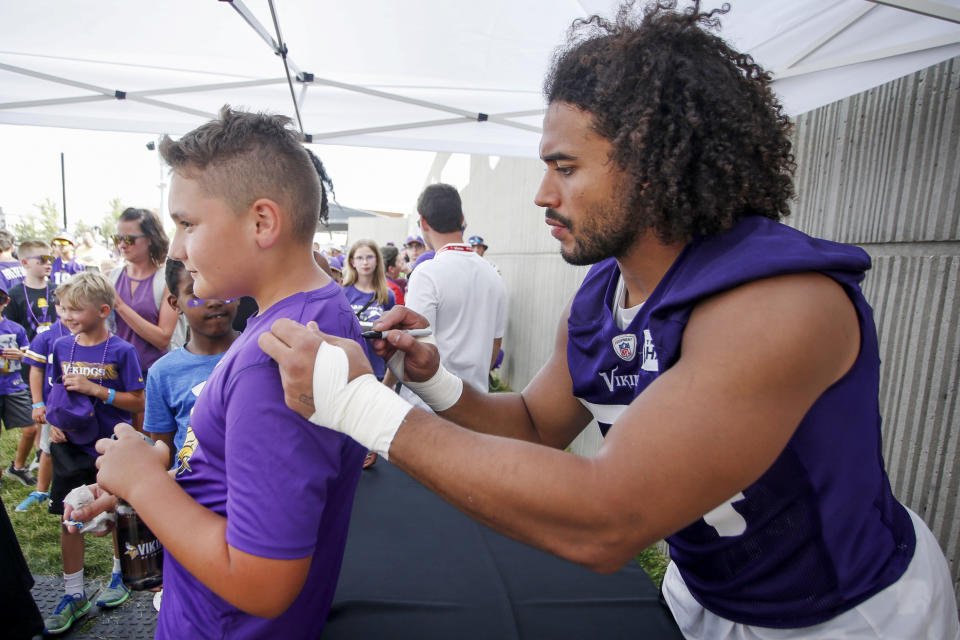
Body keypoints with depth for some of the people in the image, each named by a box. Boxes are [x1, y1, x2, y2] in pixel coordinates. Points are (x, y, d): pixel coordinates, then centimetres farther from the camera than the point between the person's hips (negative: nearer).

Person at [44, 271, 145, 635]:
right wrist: (53, 422, -5)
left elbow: (138, 402, -13)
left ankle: (120, 575, 35)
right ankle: (73, 595, 27)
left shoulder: (121, 352, -13)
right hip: (70, 447, 4)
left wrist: (95, 389, -23)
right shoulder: (62, 347, 1)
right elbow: (56, 393, 12)